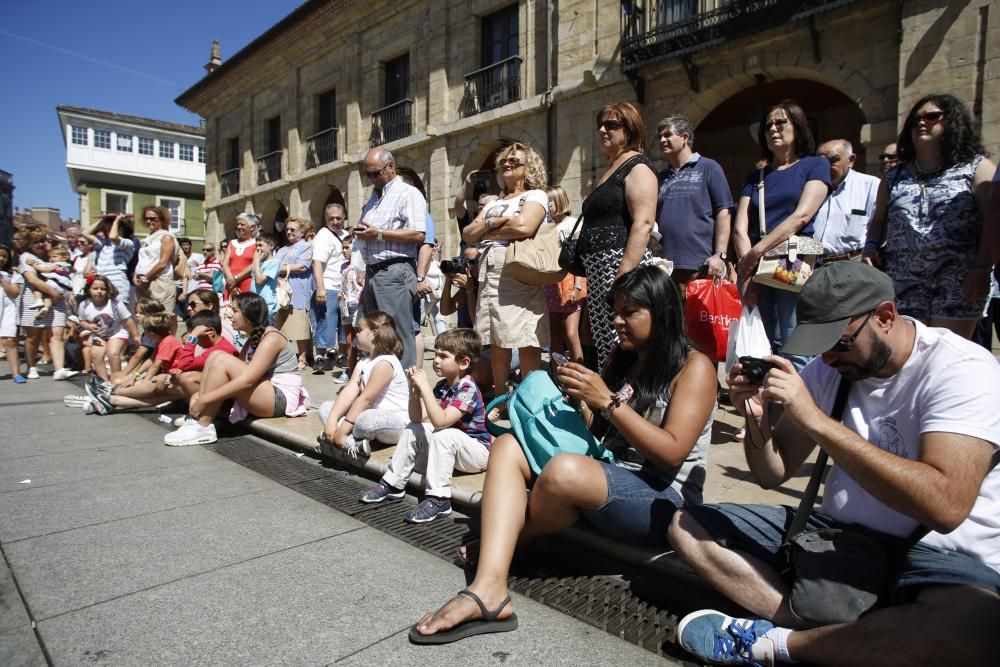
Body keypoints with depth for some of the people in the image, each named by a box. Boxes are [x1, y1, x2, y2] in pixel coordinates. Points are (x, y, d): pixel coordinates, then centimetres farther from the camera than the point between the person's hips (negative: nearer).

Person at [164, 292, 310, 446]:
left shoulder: (271, 338, -14)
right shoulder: (254, 337, 15)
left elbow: (247, 380, -24)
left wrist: (205, 399, -23)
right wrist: (201, 394, -5)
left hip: (281, 398, -9)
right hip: (263, 395, 9)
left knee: (222, 360, -20)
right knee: (214, 357, 1)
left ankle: (203, 428, -16)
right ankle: (197, 419, -7)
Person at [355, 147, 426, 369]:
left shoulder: (408, 193, -3)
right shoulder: (373, 197, 23)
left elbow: (418, 235, -16)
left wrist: (378, 234, -14)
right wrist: (361, 233, 12)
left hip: (395, 272, -9)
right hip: (372, 273, 9)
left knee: (399, 335, -10)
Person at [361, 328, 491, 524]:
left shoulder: (468, 389, -23)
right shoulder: (442, 386, 1)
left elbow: (441, 421, -34)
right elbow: (417, 417, -2)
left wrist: (424, 386, -33)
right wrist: (414, 388, -16)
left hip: (477, 451, -8)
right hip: (449, 447, 8)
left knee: (443, 435, -33)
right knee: (413, 429, 0)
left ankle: (438, 499, -27)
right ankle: (393, 484, 7)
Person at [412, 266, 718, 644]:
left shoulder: (694, 366, -5)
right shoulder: (620, 361, 15)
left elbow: (672, 454, -16)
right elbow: (595, 435, 11)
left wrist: (607, 401, -20)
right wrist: (578, 398, -8)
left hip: (665, 499, -7)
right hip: (606, 481, 7)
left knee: (564, 470, -35)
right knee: (507, 446, -11)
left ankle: (503, 540, -1)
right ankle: (489, 588, -29)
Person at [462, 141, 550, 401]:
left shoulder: (536, 195, 4)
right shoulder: (494, 202, 24)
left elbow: (524, 227, -16)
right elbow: (468, 234, 15)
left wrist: (487, 232, -1)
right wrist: (493, 222, -3)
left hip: (521, 278, -7)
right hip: (489, 278, 7)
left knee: (527, 344, -7)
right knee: (496, 343, 10)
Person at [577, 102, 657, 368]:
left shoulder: (637, 167, -4)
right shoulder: (609, 170, 23)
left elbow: (643, 224, -17)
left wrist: (624, 276, -25)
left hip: (622, 264, -9)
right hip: (597, 270, 9)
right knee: (603, 348, 9)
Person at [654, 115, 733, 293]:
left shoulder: (708, 168, 5)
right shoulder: (661, 176, 17)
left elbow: (723, 212, -2)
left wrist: (720, 255, -11)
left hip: (702, 265, -4)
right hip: (666, 265, 4)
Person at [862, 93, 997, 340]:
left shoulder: (977, 167, 6)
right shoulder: (894, 177, 18)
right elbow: (878, 220, 21)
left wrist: (982, 268, -13)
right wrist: (870, 248, 2)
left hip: (958, 281, -3)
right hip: (903, 281, 3)